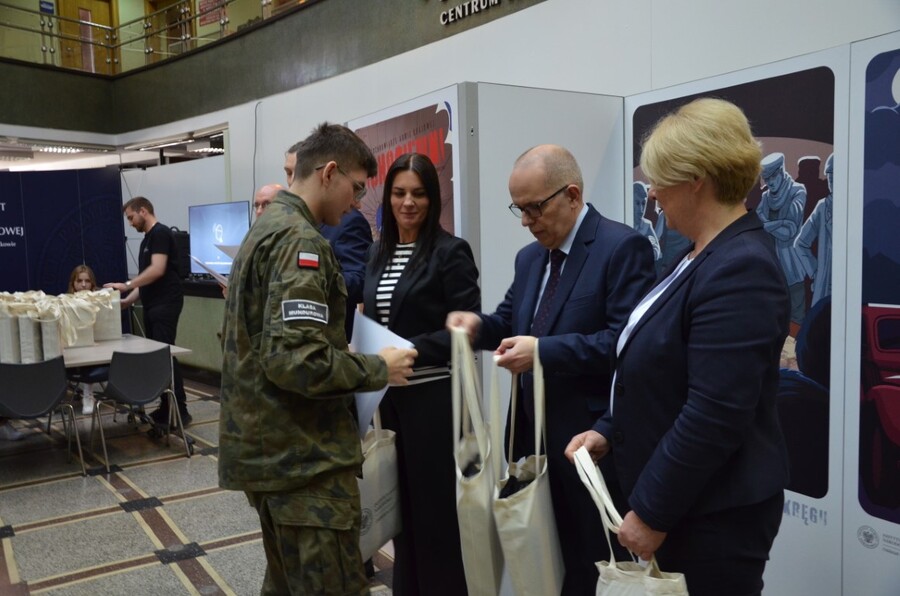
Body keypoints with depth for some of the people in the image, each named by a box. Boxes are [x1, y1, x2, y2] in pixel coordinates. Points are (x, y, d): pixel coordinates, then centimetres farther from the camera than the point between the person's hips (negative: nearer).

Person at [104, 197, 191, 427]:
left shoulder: (160, 233, -9)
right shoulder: (147, 239, 21)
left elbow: (158, 270, -20)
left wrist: (127, 285, -17)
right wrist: (128, 300, 14)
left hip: (165, 304, -10)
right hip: (152, 305, 10)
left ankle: (180, 411, -9)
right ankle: (166, 407, 12)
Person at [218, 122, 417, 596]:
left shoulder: (266, 228, 14)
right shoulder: (300, 240, -18)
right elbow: (297, 360, -27)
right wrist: (378, 370, -13)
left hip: (269, 446, 10)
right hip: (304, 456, -10)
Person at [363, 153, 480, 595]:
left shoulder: (451, 252, -9)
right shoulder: (380, 254, 11)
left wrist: (410, 349, -22)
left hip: (434, 396, -6)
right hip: (388, 394, 6)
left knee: (435, 504, 5)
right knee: (400, 500, 16)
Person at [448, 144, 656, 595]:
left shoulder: (624, 247, -13)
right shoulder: (529, 257, 12)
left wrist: (543, 351, -26)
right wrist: (479, 325, -4)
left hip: (591, 438, -7)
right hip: (533, 432, 7)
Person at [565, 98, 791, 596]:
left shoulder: (740, 270, -23)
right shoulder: (703, 255, 8)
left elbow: (714, 416, -25)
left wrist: (652, 512, -18)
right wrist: (609, 431, 6)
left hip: (711, 512, -9)